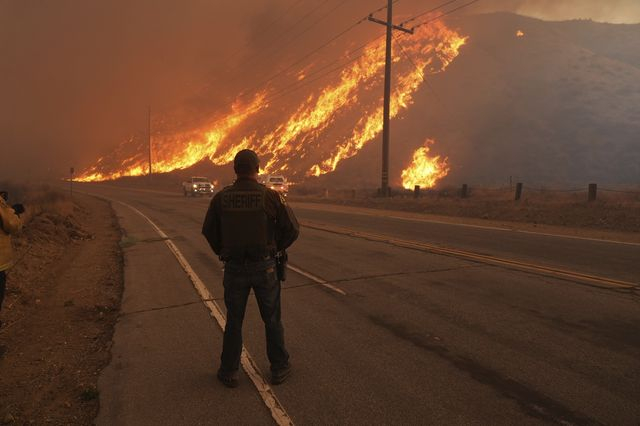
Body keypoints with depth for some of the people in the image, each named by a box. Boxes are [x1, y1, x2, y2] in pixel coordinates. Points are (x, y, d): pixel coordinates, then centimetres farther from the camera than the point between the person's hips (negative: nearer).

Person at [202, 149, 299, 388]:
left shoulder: (221, 198, -4)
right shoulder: (270, 196, -10)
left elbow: (209, 231, 6)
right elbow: (292, 229, -7)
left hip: (234, 269, 2)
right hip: (264, 267, -1)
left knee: (233, 321, 15)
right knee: (272, 319, 14)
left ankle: (229, 372, 25)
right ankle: (279, 368, 26)